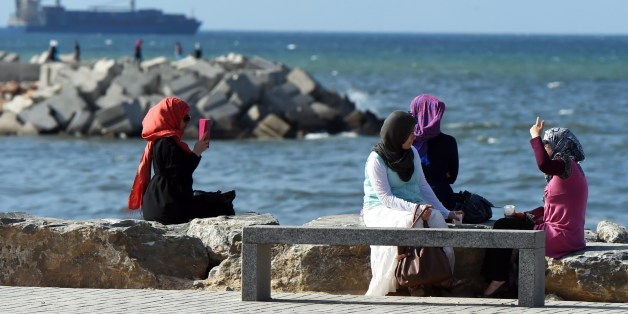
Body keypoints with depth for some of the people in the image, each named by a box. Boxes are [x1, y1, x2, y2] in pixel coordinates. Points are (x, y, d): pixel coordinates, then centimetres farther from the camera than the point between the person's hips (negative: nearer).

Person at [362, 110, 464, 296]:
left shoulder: (412, 153, 11)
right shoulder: (376, 161, -10)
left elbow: (423, 186, 17)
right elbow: (386, 198, -16)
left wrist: (444, 211, 9)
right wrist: (415, 209, -28)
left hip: (412, 207, 6)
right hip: (380, 210, -6)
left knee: (435, 216, -27)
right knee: (410, 221, -37)